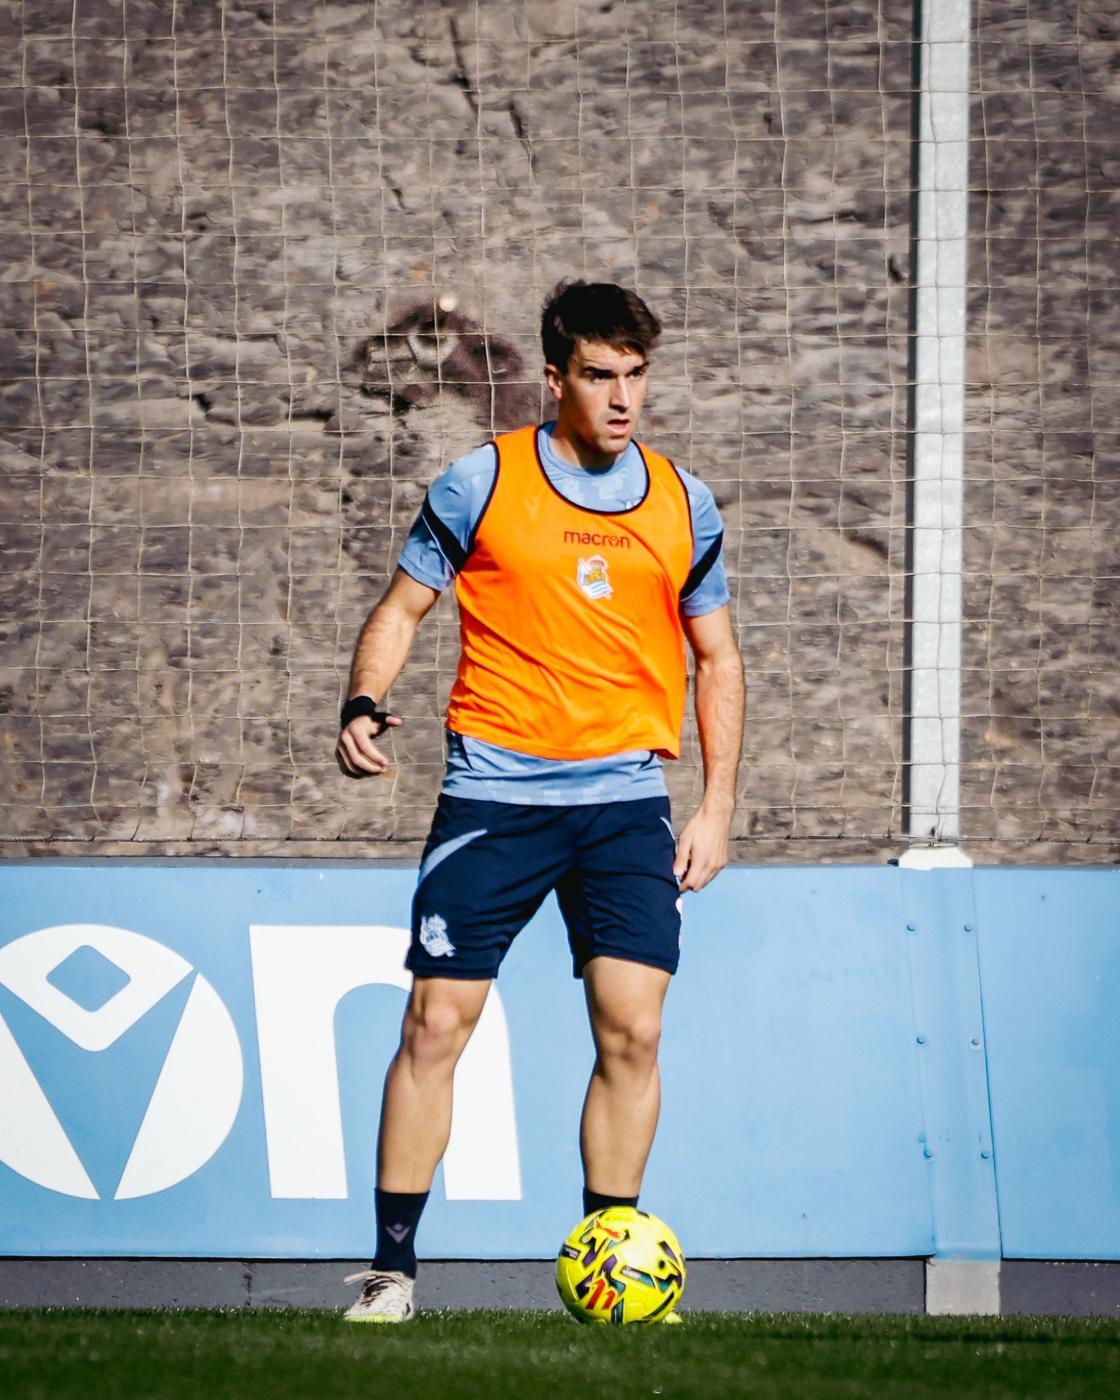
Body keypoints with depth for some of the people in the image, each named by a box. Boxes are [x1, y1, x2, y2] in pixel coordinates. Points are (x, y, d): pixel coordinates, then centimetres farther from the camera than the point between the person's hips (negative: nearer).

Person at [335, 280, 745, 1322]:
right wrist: (364, 704, -13)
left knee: (632, 1031, -8)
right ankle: (392, 1266, 2)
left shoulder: (683, 505, 8)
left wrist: (717, 806, 7)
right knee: (436, 1022, -6)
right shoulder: (481, 484, 0)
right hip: (493, 792, -2)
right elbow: (401, 608, 6)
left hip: (625, 796, 2)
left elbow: (717, 657, 14)